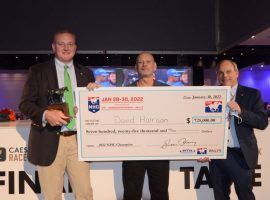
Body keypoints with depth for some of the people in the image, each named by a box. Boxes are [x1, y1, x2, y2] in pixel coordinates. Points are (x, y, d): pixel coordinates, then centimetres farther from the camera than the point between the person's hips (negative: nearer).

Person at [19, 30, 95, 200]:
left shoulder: (86, 73, 12)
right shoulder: (38, 71, 3)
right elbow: (25, 103, 0)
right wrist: (45, 114, -17)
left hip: (78, 141, 2)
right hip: (49, 142, -2)